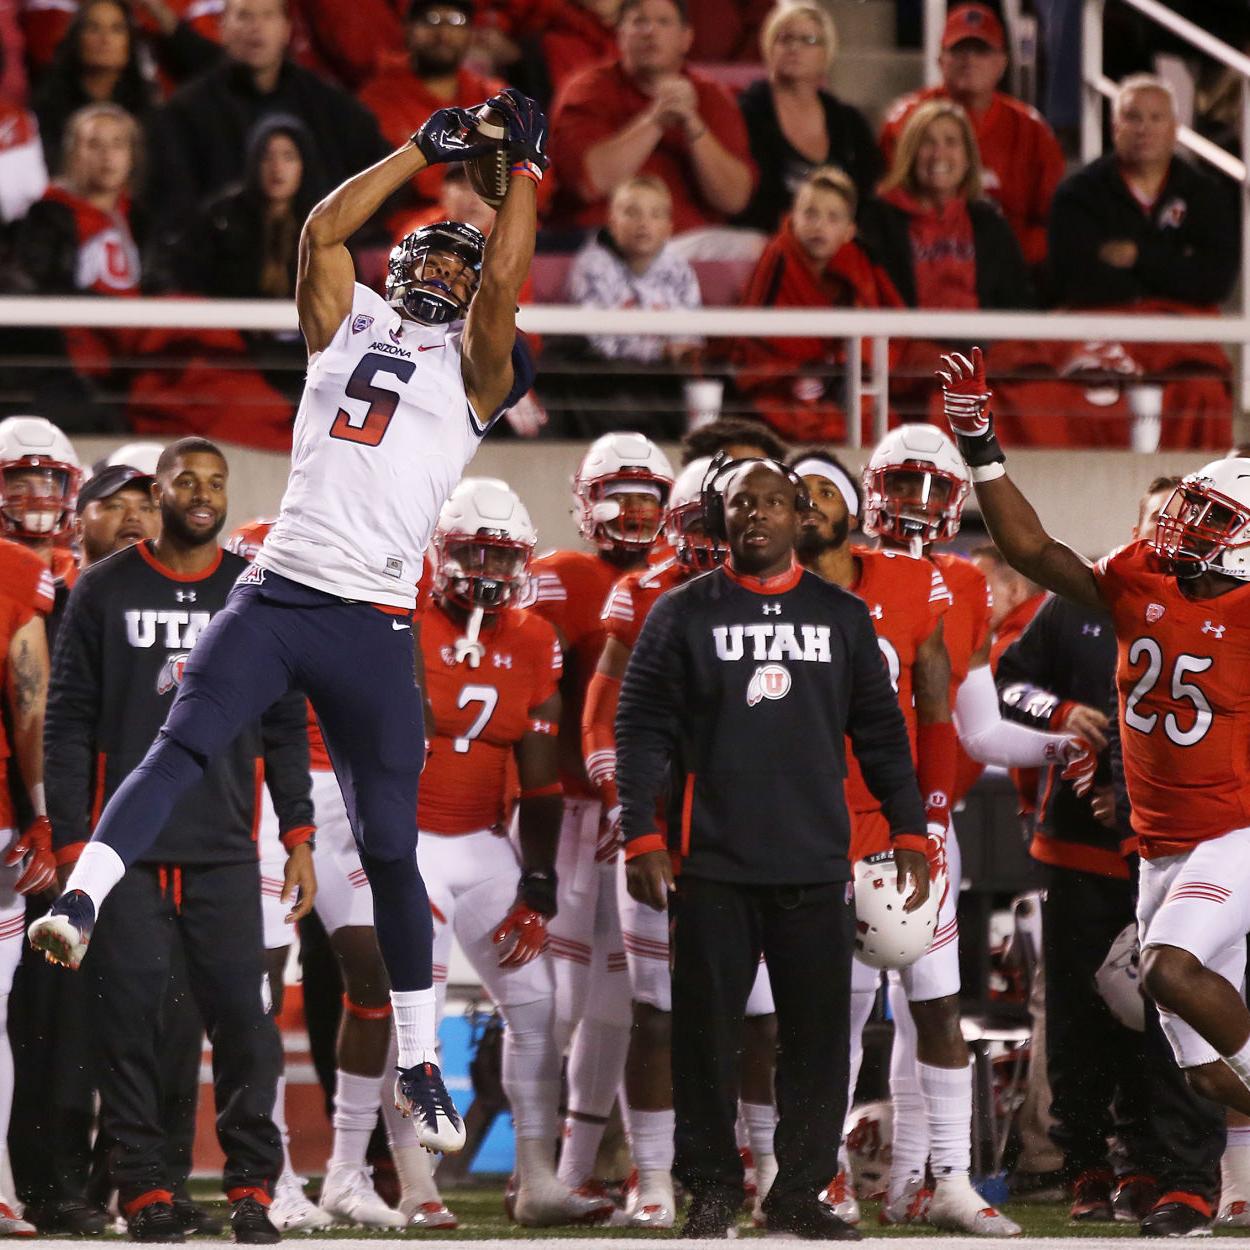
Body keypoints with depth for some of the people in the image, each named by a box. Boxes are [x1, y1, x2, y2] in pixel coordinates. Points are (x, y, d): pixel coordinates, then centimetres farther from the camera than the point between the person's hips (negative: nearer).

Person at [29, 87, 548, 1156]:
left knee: (390, 847, 1)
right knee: (185, 741, -22)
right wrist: (425, 151, 10)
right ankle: (81, 903, -37)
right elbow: (321, 229, 7)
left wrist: (525, 168, 1)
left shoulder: (473, 368, 11)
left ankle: (418, 1062, 10)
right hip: (276, 595, 2)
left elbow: (503, 282, -5)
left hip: (375, 627, -2)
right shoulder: (349, 326, 19)